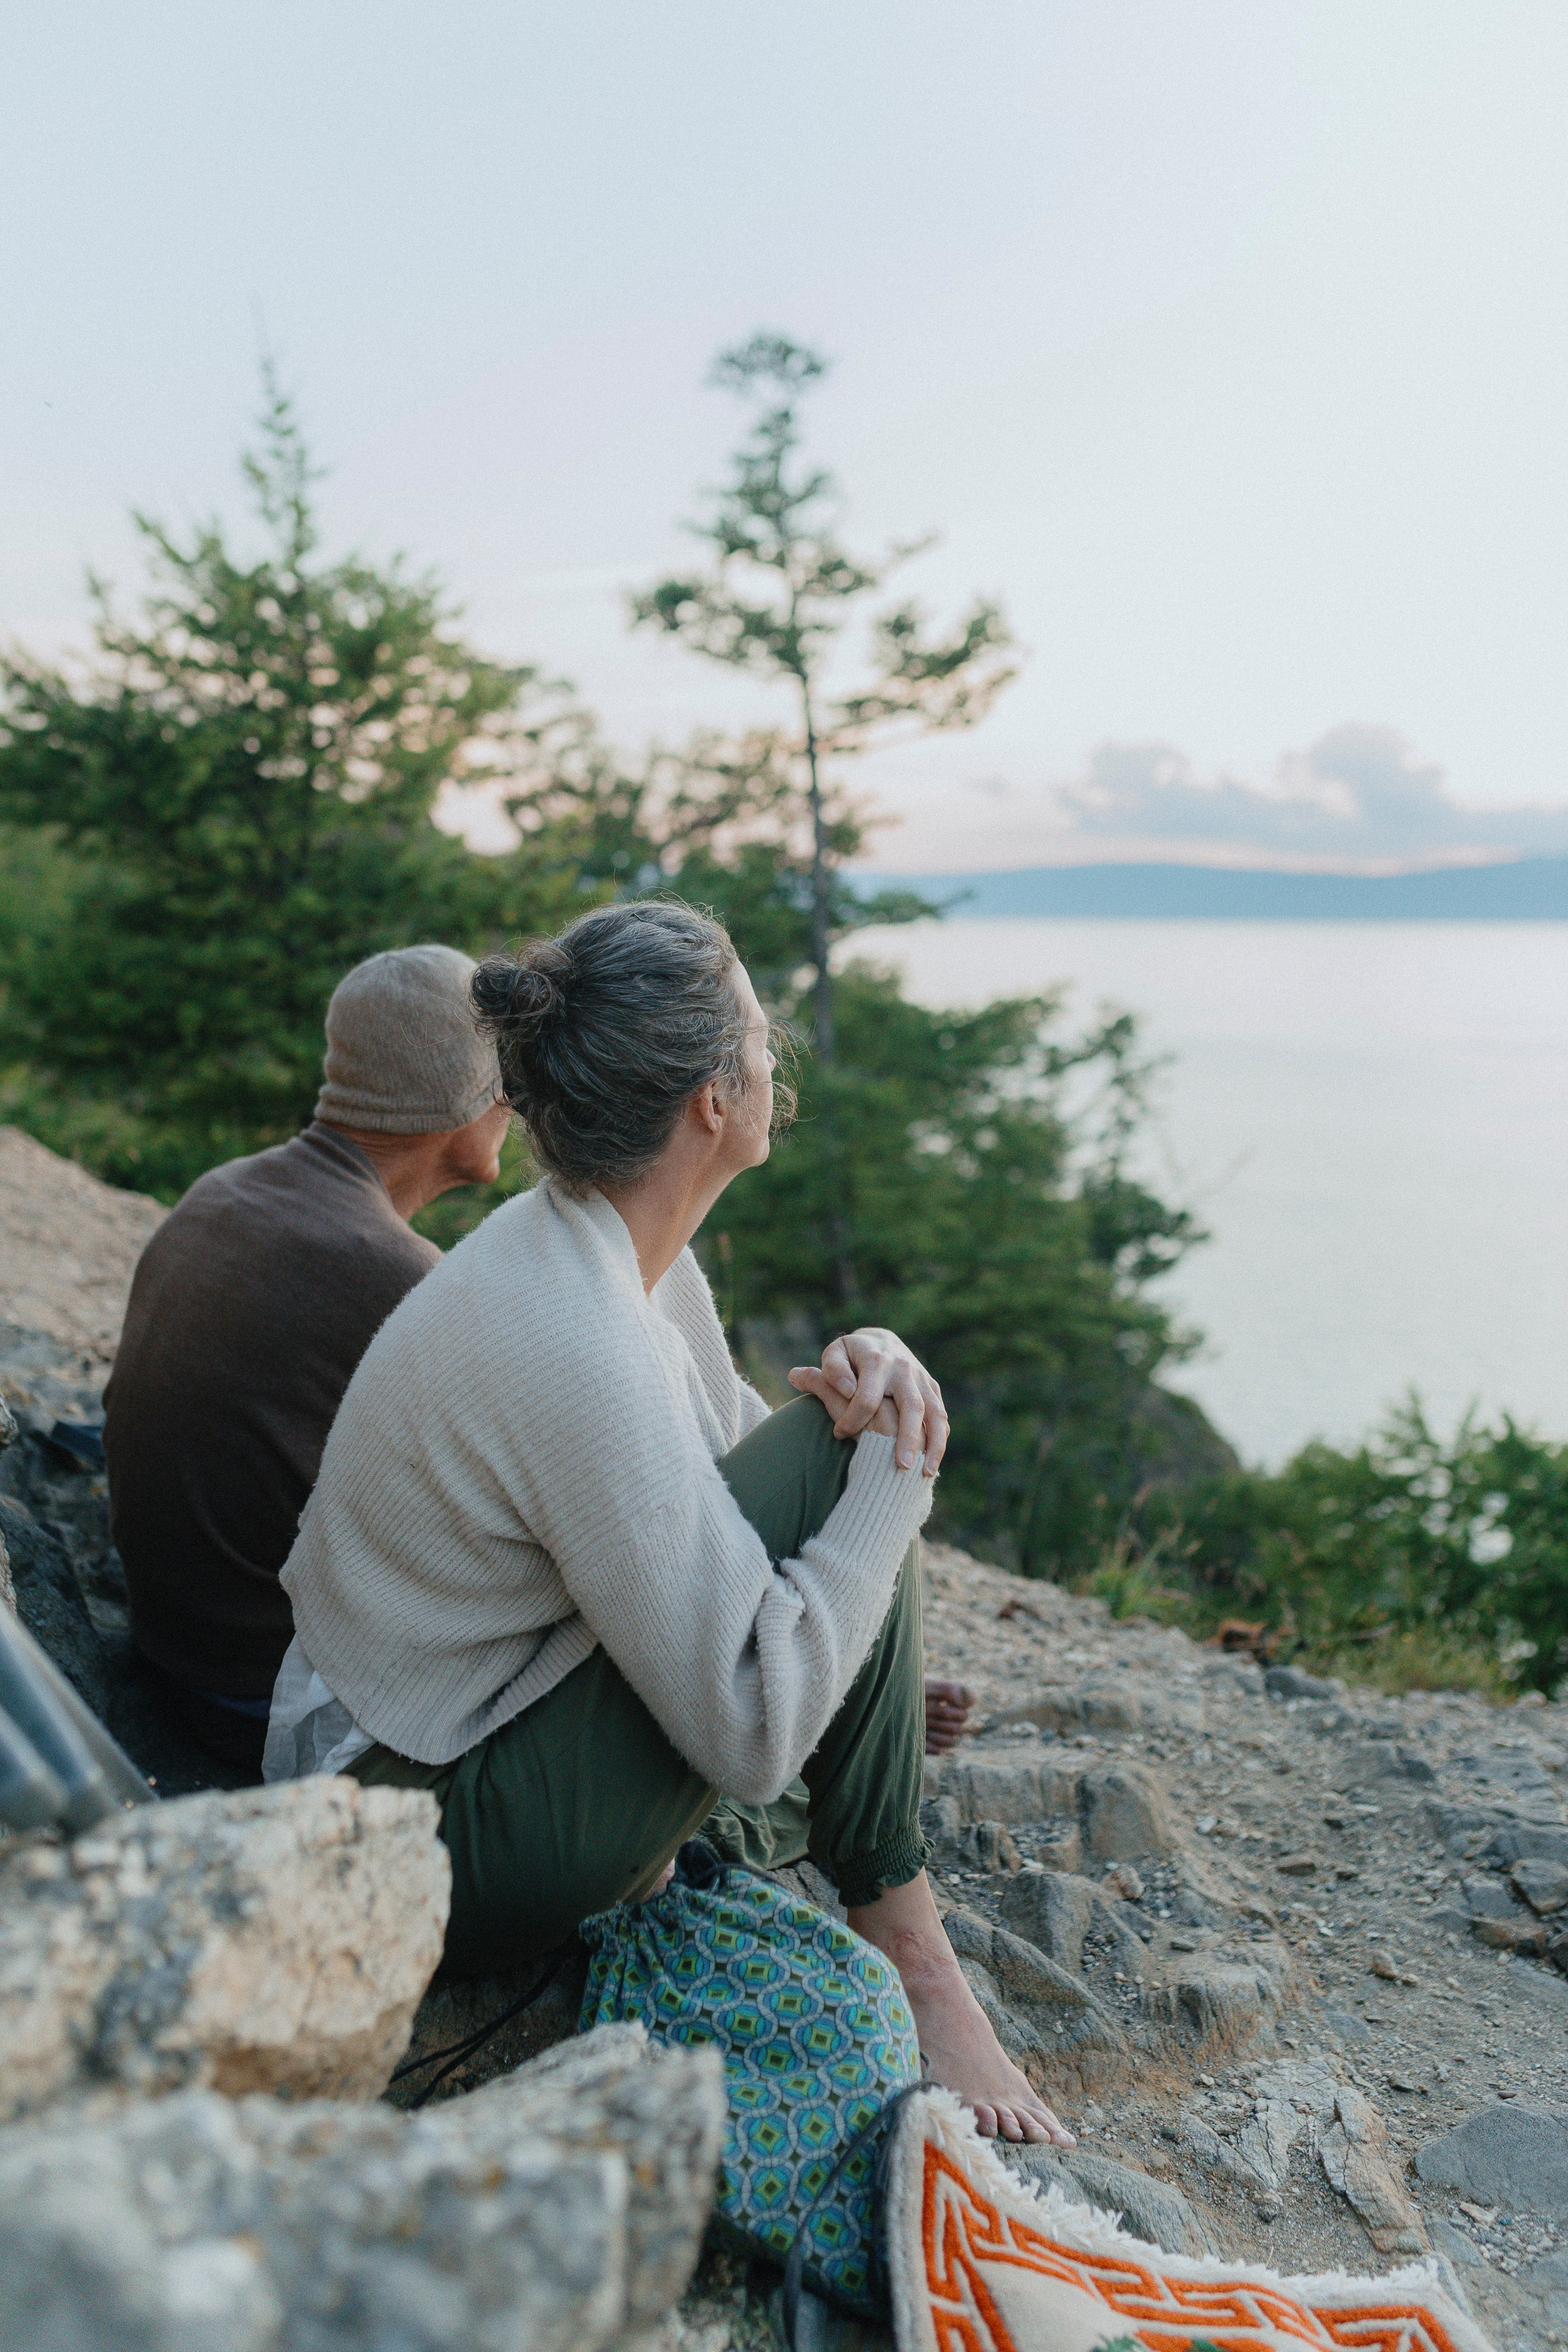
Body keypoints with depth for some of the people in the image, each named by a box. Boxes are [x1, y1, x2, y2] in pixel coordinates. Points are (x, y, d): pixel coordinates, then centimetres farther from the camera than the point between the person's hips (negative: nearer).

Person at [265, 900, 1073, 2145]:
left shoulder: (601, 1247, -1)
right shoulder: (579, 1352, -29)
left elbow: (713, 1474, 13)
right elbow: (752, 1737, -26)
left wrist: (866, 1376, -8)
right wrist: (893, 1469, -15)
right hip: (443, 1861, -9)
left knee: (837, 1457, 9)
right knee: (830, 1468, -14)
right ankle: (907, 1948, 1)